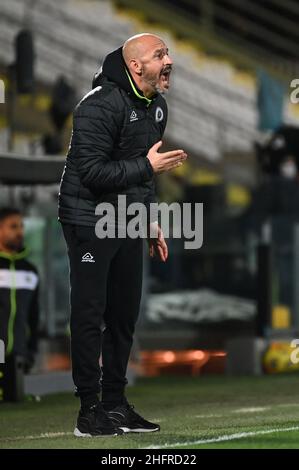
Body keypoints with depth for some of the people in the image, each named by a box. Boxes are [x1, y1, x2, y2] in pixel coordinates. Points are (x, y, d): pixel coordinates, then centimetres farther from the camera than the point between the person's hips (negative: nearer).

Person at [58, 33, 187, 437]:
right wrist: (148, 166, -23)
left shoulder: (157, 105, 10)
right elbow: (92, 172, -24)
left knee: (125, 315, 11)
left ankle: (116, 403, 21)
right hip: (89, 222, -8)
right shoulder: (100, 106, -19)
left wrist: (151, 221, 17)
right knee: (90, 316, -5)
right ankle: (89, 412, 0)